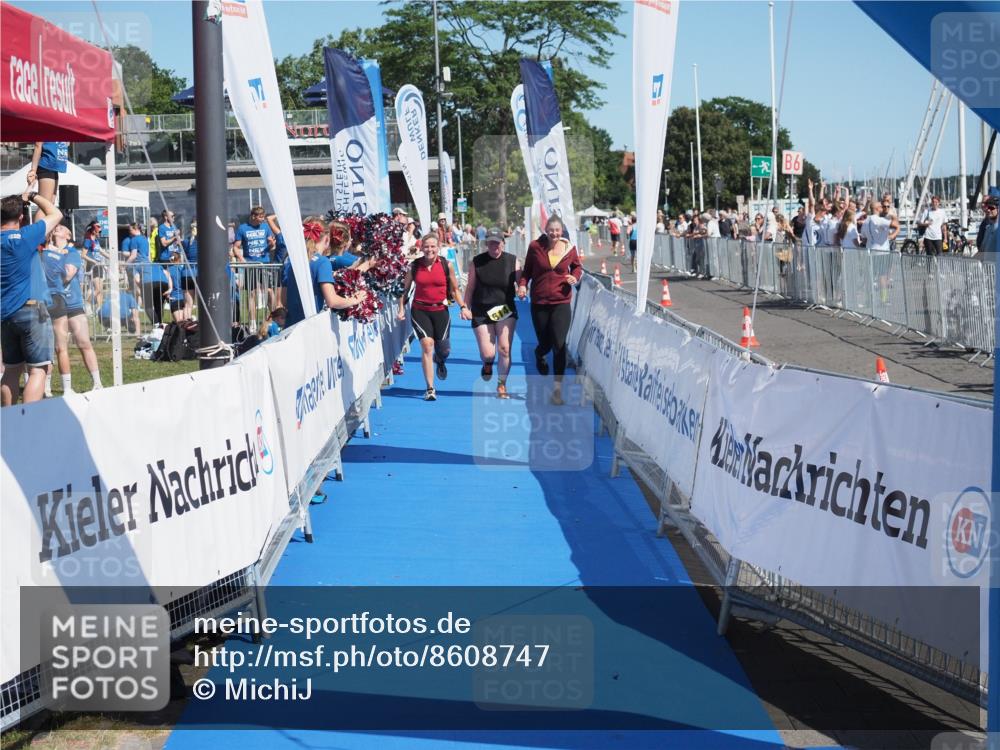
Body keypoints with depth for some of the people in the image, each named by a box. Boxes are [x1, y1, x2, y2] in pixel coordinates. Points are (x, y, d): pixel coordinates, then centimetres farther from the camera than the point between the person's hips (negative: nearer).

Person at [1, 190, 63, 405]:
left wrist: (19, 200, 24)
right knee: (38, 370, -7)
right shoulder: (24, 237, -11)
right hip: (31, 311, -7)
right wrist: (32, 196, 12)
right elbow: (55, 214, -1)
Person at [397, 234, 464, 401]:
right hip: (420, 310, -1)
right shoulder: (414, 266, -1)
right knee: (427, 344, -16)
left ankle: (440, 361, 47)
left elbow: (455, 290, 7)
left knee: (444, 349, 4)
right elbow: (405, 289, 8)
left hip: (440, 310, 1)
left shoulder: (446, 265, 0)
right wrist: (402, 309, -2)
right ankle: (430, 389, -11)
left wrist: (463, 306, -4)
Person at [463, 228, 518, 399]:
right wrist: (465, 307, -1)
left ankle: (502, 385, 5)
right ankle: (488, 364, 33)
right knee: (487, 353, -5)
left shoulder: (512, 261, 2)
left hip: (506, 311, 0)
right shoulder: (477, 262, 1)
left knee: (504, 349, -12)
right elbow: (470, 287, 6)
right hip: (481, 312, 0)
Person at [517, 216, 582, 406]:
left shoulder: (569, 248, -2)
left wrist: (575, 277, -4)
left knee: (559, 345, -10)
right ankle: (539, 355, 51)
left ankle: (557, 388, -4)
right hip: (539, 303, 0)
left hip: (561, 303, 0)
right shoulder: (535, 247, -5)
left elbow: (577, 266, 17)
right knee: (545, 344, 10)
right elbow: (527, 270, 7)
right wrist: (522, 284, -11)